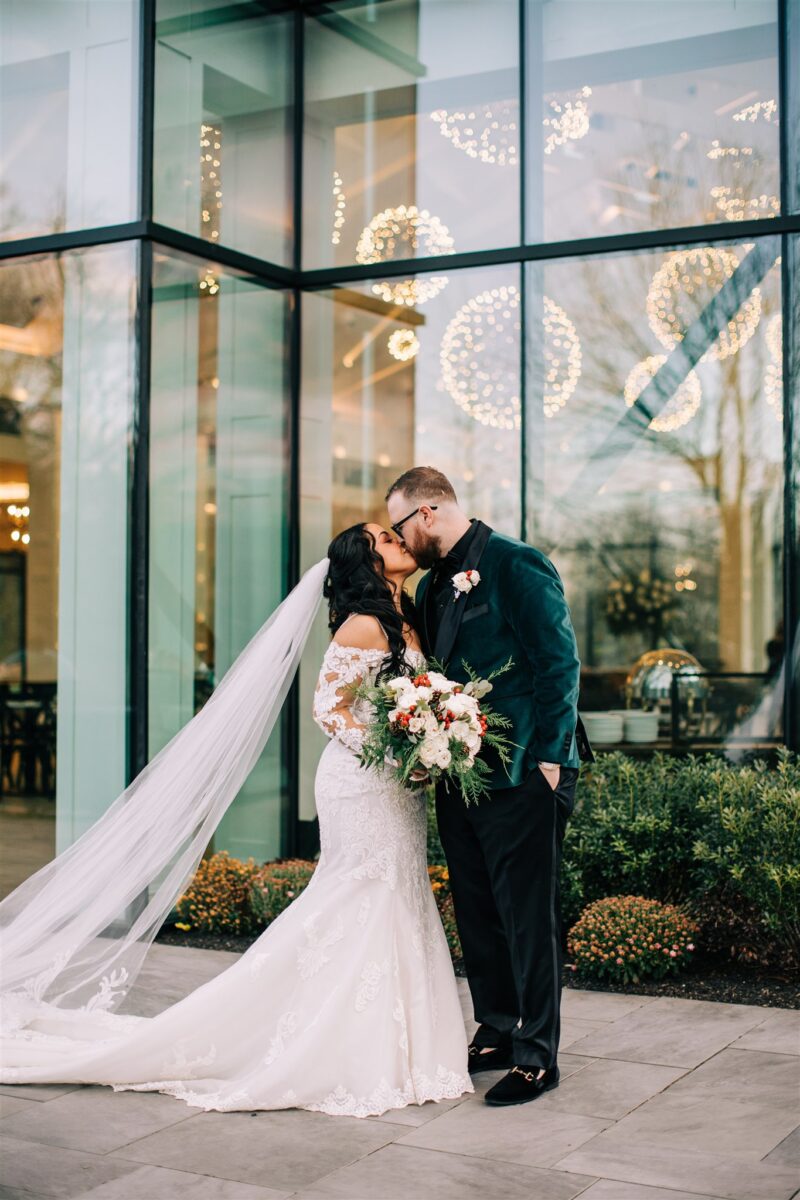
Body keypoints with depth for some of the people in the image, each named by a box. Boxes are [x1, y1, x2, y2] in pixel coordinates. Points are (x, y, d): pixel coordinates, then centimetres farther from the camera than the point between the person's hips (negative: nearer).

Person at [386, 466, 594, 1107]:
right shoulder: (433, 584, 15)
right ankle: (497, 1033, 29)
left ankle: (537, 1056, 9)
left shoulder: (516, 563, -10)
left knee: (529, 916, -1)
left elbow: (559, 662, -13)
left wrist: (548, 759, -16)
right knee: (477, 912, 15)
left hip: (522, 775, -8)